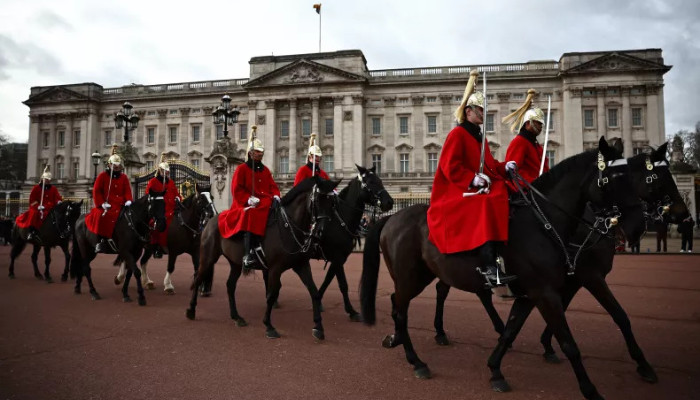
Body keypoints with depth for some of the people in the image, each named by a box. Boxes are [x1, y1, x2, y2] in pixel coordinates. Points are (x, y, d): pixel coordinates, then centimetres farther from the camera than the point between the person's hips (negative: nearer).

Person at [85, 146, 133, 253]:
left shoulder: (124, 177, 15)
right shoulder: (102, 176, 7)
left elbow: (127, 191, 9)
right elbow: (96, 191, 3)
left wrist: (128, 201, -12)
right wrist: (102, 203, -11)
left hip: (120, 206, 4)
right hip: (106, 206, -3)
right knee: (101, 217, -30)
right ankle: (101, 241, -22)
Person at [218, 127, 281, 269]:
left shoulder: (265, 170, 22)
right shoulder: (241, 169, 4)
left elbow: (273, 186, 18)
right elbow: (236, 189, -4)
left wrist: (275, 196, -4)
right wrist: (249, 199, -19)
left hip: (265, 203, 6)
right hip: (247, 204, -6)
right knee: (251, 217, -36)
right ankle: (248, 255, -40)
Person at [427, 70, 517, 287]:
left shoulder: (479, 136, 22)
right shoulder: (457, 134, -5)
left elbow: (489, 164, 22)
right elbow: (450, 167, -14)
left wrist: (504, 167, 3)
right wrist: (472, 179, -22)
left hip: (481, 188, 9)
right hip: (457, 192, -9)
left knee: (505, 198, -12)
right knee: (484, 206, -33)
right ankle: (489, 268, -37)